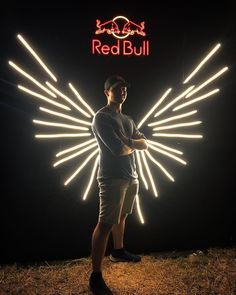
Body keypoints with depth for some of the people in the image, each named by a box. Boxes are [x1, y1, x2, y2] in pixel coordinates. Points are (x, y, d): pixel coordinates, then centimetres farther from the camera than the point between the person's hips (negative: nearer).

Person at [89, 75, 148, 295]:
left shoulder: (127, 119, 18)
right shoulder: (101, 117, -9)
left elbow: (145, 144, 10)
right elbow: (119, 149, -19)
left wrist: (128, 141, -10)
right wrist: (133, 144, 1)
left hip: (131, 176, 9)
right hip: (112, 177, -8)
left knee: (121, 216, 21)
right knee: (105, 223, -9)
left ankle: (118, 251, 40)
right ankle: (96, 276, -2)